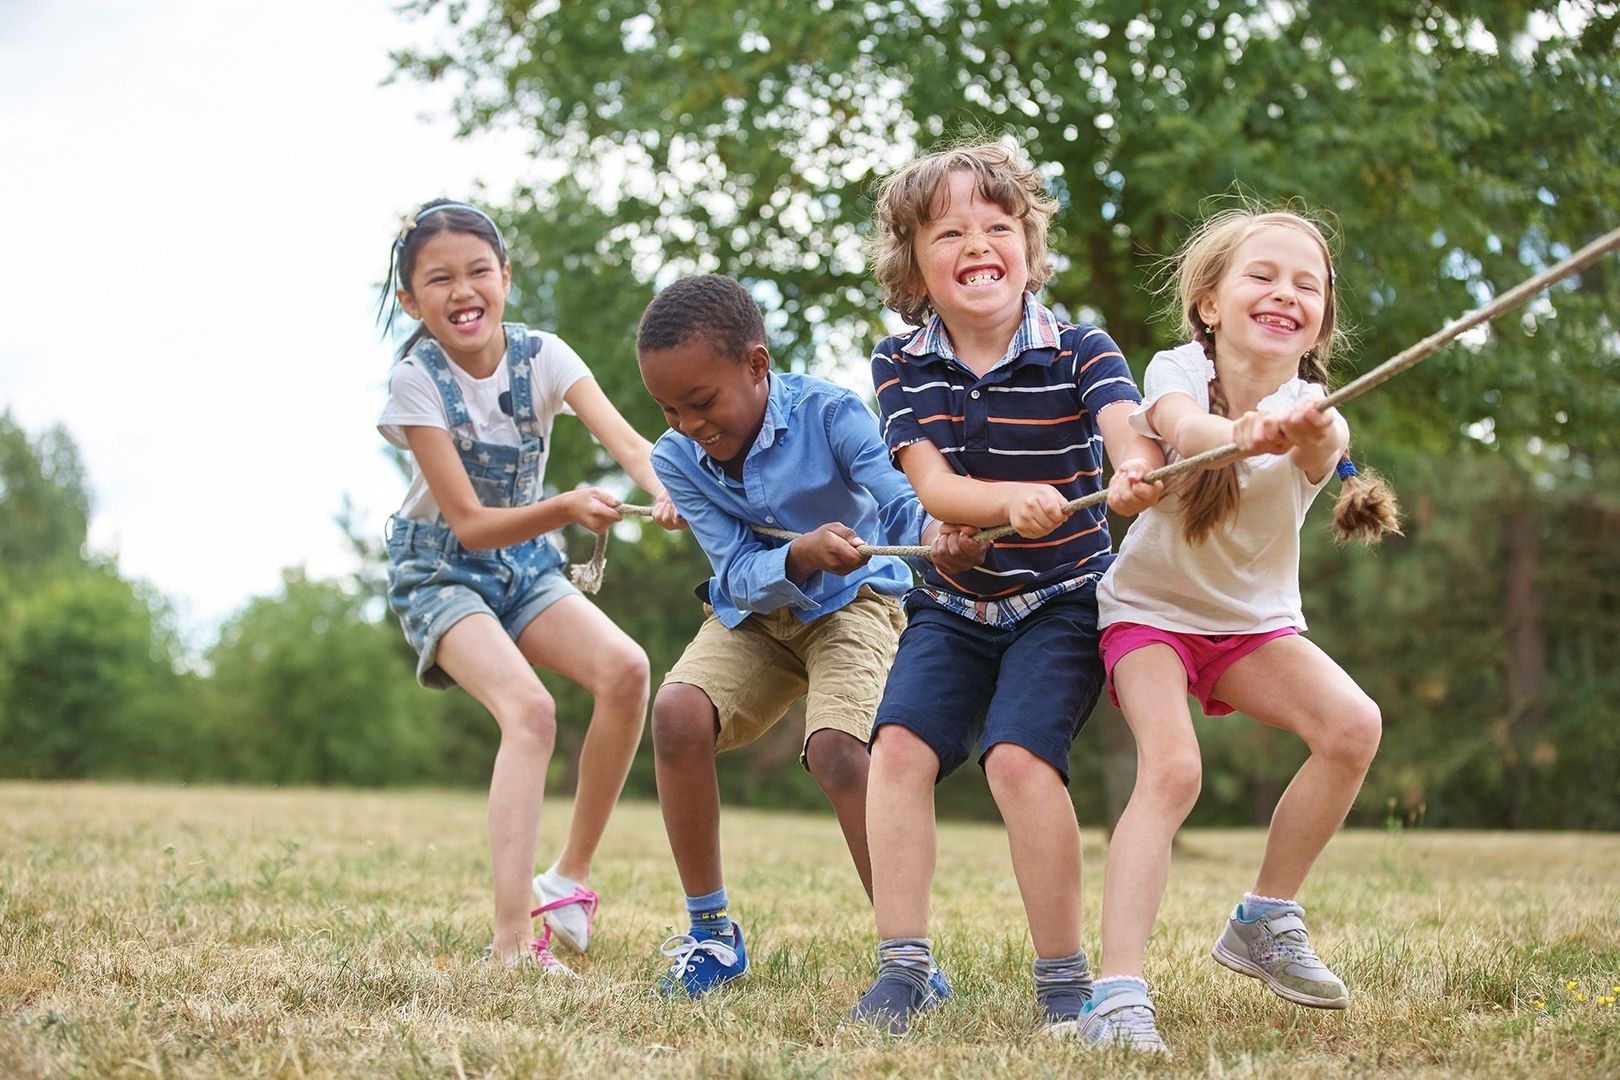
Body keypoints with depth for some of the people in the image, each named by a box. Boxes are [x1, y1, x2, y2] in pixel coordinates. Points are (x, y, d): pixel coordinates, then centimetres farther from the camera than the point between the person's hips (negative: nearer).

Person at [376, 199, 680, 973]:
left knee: (625, 669, -22)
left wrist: (669, 492, -48)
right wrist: (565, 509, -39)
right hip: (440, 570, -4)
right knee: (529, 709, -29)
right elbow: (470, 524, -22)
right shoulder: (417, 379, -19)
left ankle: (570, 877, -5)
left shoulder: (541, 356, -10)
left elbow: (625, 440, -26)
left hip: (525, 564, 4)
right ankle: (512, 941, -32)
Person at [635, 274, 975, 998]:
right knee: (678, 713, -24)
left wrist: (935, 532, -59)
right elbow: (739, 573, -18)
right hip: (753, 613, 4)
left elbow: (901, 501, -34)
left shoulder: (828, 414, -23)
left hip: (854, 603, -4)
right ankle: (712, 933, -7)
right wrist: (802, 557, -41)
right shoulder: (676, 459, -13)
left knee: (835, 749, -29)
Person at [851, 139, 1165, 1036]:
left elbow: (1132, 434, -30)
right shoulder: (901, 365, -4)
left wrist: (1135, 473, -56)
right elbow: (933, 487, -17)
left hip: (1062, 598, -3)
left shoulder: (1079, 350, -11)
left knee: (1018, 754, -22)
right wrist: (1014, 500, -39)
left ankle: (1063, 977, -10)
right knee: (899, 743, -16)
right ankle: (903, 967, -9)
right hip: (953, 601, 3)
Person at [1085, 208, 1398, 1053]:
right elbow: (1181, 426, -43)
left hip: (1254, 620, 3)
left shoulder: (1309, 407, -15)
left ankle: (1266, 921, -2)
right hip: (1150, 608, -3)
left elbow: (1325, 446, -42)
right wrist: (1239, 433, -67)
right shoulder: (1179, 371, -18)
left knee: (1352, 725, -21)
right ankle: (1117, 992, -32)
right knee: (1171, 768, -27)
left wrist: (1312, 436, -68)